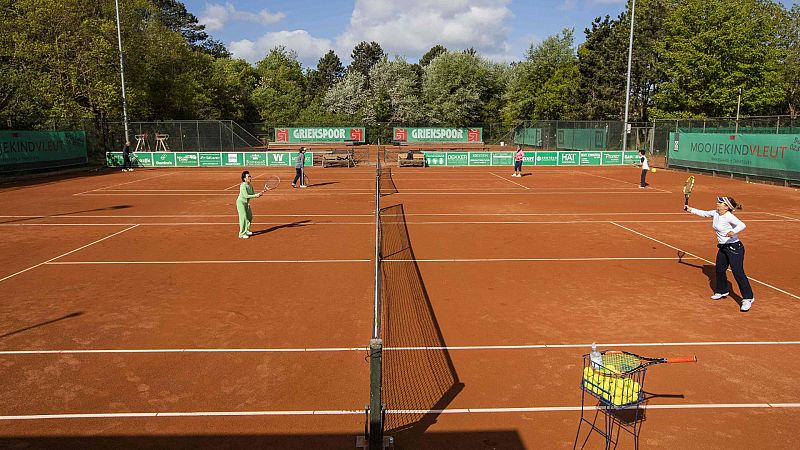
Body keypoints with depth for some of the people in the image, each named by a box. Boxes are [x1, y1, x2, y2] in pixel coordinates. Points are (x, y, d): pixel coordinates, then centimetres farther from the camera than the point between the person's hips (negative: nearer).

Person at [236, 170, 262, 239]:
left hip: (247, 203, 9)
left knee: (249, 217, 15)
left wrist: (258, 194, -17)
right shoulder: (243, 186, -24)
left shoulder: (250, 185, 1)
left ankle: (246, 231, 32)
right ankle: (242, 234, -4)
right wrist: (255, 196, -27)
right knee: (243, 218, -10)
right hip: (241, 202, -9)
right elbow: (246, 196, -28)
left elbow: (253, 194, 1)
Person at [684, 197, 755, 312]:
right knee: (719, 270, 19)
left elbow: (742, 225, -36)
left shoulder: (729, 216, -22)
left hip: (734, 248, -9)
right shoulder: (715, 213, 3)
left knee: (738, 273, -10)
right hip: (723, 248, 9)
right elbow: (703, 213, 22)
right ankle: (722, 291, 41)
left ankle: (748, 299, -2)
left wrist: (733, 232, -53)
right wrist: (690, 209, 23)